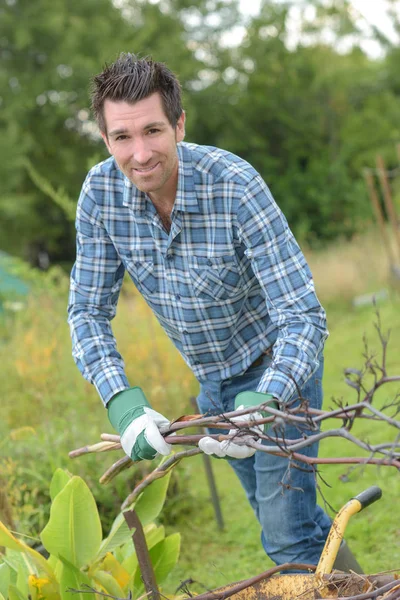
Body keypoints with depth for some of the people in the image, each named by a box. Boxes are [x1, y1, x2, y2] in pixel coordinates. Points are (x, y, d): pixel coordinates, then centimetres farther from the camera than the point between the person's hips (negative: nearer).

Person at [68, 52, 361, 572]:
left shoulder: (235, 184, -31)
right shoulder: (100, 193, -18)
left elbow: (303, 315, -32)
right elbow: (88, 310, -12)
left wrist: (261, 404, -48)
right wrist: (120, 400, -29)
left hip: (277, 367, -5)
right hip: (211, 379, 5)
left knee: (288, 535, -8)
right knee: (273, 515, 21)